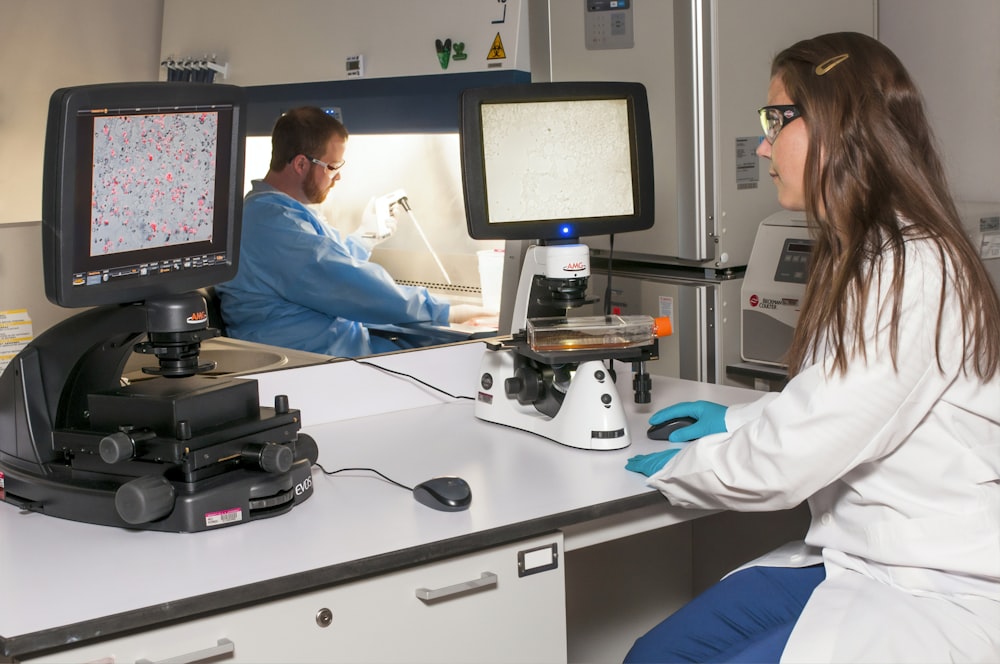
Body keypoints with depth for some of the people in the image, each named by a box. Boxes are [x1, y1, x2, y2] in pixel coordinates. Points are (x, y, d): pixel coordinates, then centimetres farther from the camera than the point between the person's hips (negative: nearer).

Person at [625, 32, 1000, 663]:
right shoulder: (861, 259, 11)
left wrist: (673, 467, -5)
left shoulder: (916, 275, -22)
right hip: (848, 558, 9)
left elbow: (786, 463, -22)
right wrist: (737, 421, 17)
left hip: (935, 594, -9)